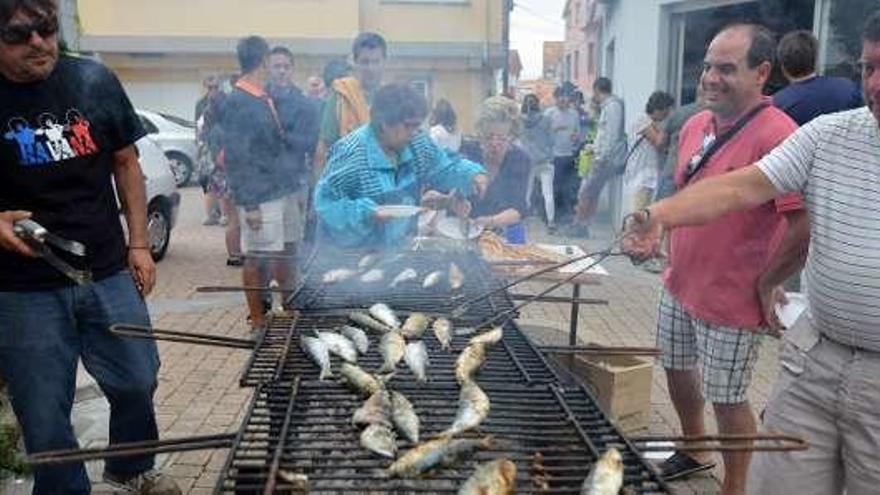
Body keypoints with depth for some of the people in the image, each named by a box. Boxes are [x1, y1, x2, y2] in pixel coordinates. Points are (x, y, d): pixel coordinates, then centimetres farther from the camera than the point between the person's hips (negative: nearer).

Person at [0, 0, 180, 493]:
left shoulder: (95, 81, -2)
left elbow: (126, 163, 8)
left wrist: (139, 244, 4)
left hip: (108, 274, 2)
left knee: (138, 382, 13)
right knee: (45, 419, 7)